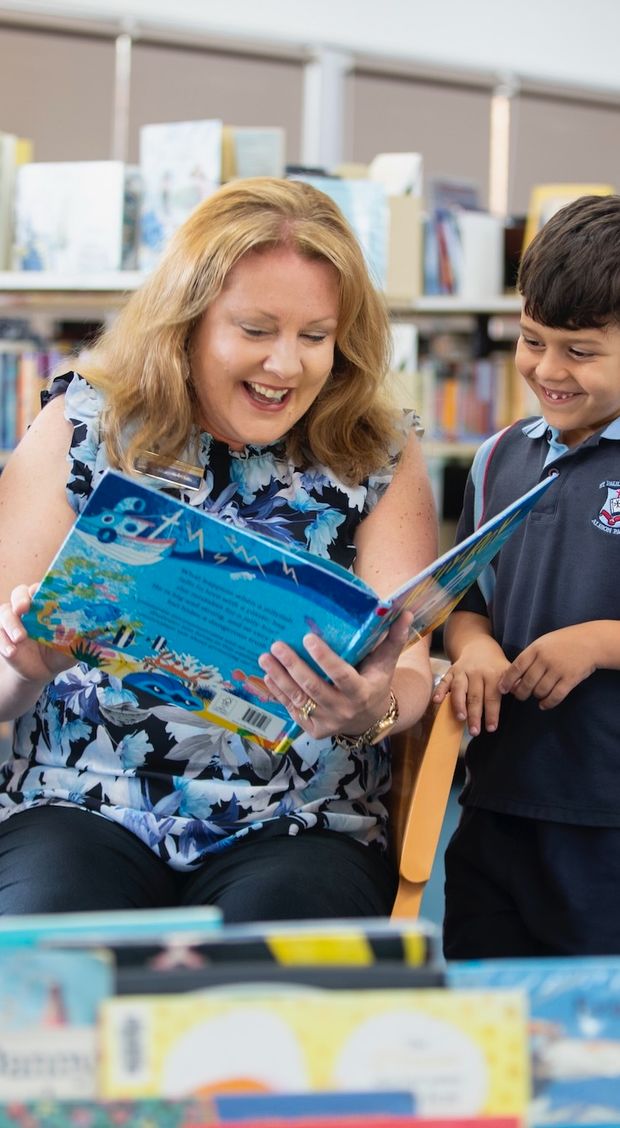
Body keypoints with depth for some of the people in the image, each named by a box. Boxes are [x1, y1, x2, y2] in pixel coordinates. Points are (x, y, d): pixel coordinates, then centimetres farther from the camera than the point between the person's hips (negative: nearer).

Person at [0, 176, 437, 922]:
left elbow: (407, 664, -1)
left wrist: (375, 711, -25)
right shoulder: (83, 426, 6)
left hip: (297, 824, 1)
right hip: (83, 805, 0)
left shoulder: (378, 456, 8)